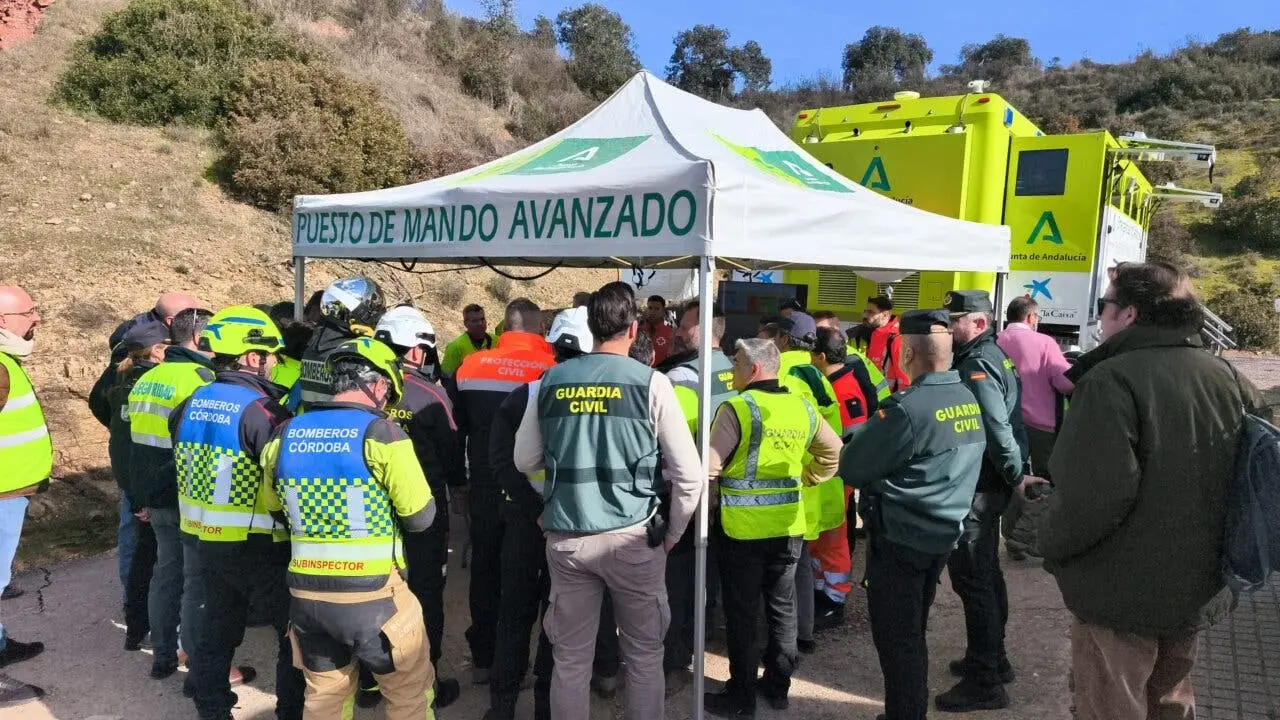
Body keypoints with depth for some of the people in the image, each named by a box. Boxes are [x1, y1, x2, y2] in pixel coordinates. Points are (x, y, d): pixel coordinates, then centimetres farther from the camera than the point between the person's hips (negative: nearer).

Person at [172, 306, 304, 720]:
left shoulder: (192, 404, 3)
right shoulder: (260, 411, -21)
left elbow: (180, 464, 15)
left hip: (200, 540, 8)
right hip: (256, 546, -7)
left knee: (214, 631, 21)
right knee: (298, 631, 8)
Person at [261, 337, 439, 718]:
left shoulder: (284, 434, 3)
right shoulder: (381, 432, -14)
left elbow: (274, 508, 16)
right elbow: (420, 517, -11)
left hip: (305, 592, 6)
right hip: (371, 594, -5)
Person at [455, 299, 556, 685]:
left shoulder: (471, 365, -2)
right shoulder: (554, 369, -10)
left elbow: (457, 430, 6)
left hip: (484, 489, 2)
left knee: (485, 570, 14)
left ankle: (483, 659, 23)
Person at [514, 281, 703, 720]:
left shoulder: (551, 381, 1)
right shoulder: (650, 382, -7)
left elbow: (524, 461, 10)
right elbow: (689, 473, -7)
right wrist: (673, 532, 7)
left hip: (566, 537, 3)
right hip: (632, 536, -2)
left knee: (570, 659, 14)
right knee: (644, 655, 15)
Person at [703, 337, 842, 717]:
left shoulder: (737, 408, -16)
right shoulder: (802, 406, 3)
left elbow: (710, 467, -19)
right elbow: (833, 451, 14)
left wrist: (714, 500, -2)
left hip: (743, 527, -5)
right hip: (789, 525, 6)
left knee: (742, 615, 7)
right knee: (782, 607, 18)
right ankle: (778, 686, 31)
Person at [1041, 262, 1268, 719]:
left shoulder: (1111, 379, -22)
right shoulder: (1228, 378, 2)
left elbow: (1092, 493, -29)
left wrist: (1051, 545, -12)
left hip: (1122, 592, -7)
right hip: (1199, 590, 7)